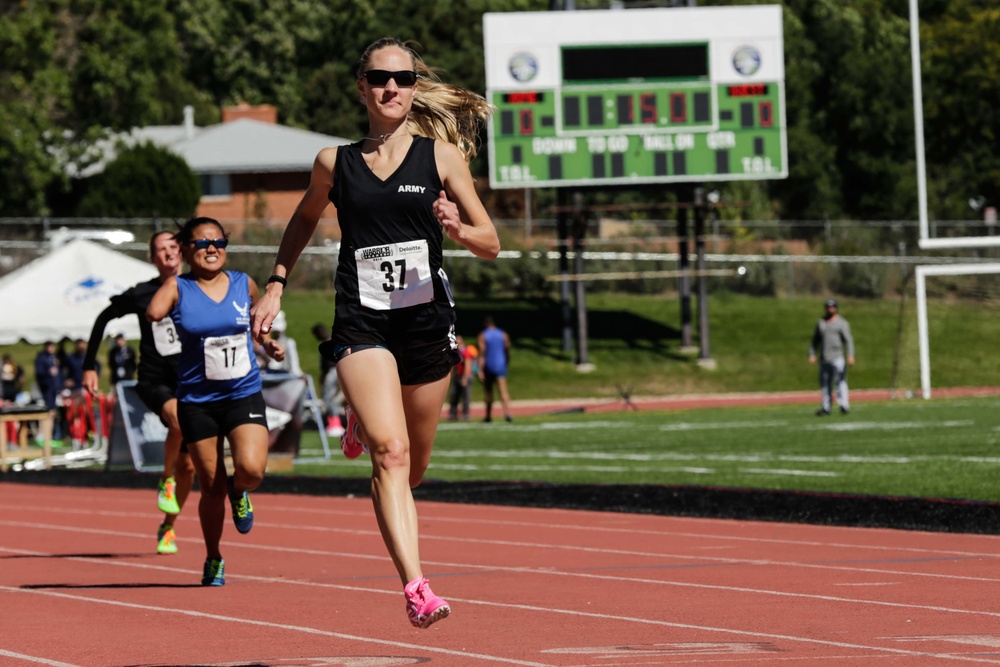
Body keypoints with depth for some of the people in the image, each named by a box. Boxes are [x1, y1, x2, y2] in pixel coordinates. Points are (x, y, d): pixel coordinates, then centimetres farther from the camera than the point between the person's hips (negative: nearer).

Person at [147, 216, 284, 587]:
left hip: (244, 395, 1)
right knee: (212, 488, 4)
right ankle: (213, 562, 26)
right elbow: (154, 313, -26)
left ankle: (239, 492, 16)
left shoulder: (244, 285, 4)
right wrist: (172, 276, -15)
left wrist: (268, 343, 7)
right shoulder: (178, 288, -5)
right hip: (197, 400, -1)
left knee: (251, 469, -22)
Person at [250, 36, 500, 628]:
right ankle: (416, 587, -26)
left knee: (413, 470, 15)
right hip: (361, 325, -2)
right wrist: (276, 286, 17)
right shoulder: (335, 163, 5)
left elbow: (491, 245, 4)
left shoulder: (442, 155, 2)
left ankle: (365, 423, 50)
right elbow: (305, 220, 25)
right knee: (391, 454, -20)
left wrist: (457, 227, -17)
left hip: (427, 321, 2)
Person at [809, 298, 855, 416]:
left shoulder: (841, 323, 0)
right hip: (824, 359, 6)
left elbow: (849, 340, -7)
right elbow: (815, 340, 19)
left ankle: (844, 405, -15)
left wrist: (850, 355, -18)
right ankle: (826, 407, 11)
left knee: (840, 381, -12)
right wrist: (812, 354, 9)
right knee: (825, 383, 6)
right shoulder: (821, 323, 15)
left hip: (837, 357, -5)